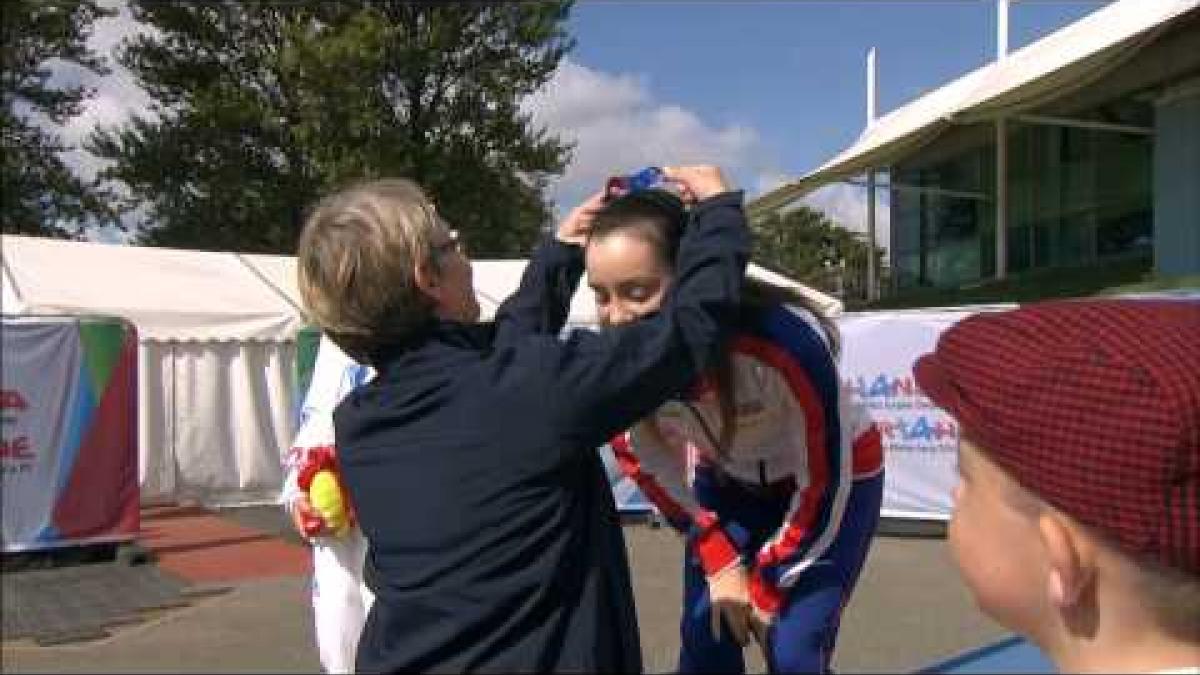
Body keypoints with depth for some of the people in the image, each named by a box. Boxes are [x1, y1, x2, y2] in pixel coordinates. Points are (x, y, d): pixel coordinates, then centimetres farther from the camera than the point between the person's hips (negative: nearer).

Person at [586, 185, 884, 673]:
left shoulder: (786, 341, -39)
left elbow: (824, 483, -23)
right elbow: (645, 460, -6)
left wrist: (767, 587, -12)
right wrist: (718, 558, -7)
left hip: (837, 478, -3)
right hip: (727, 481, 4)